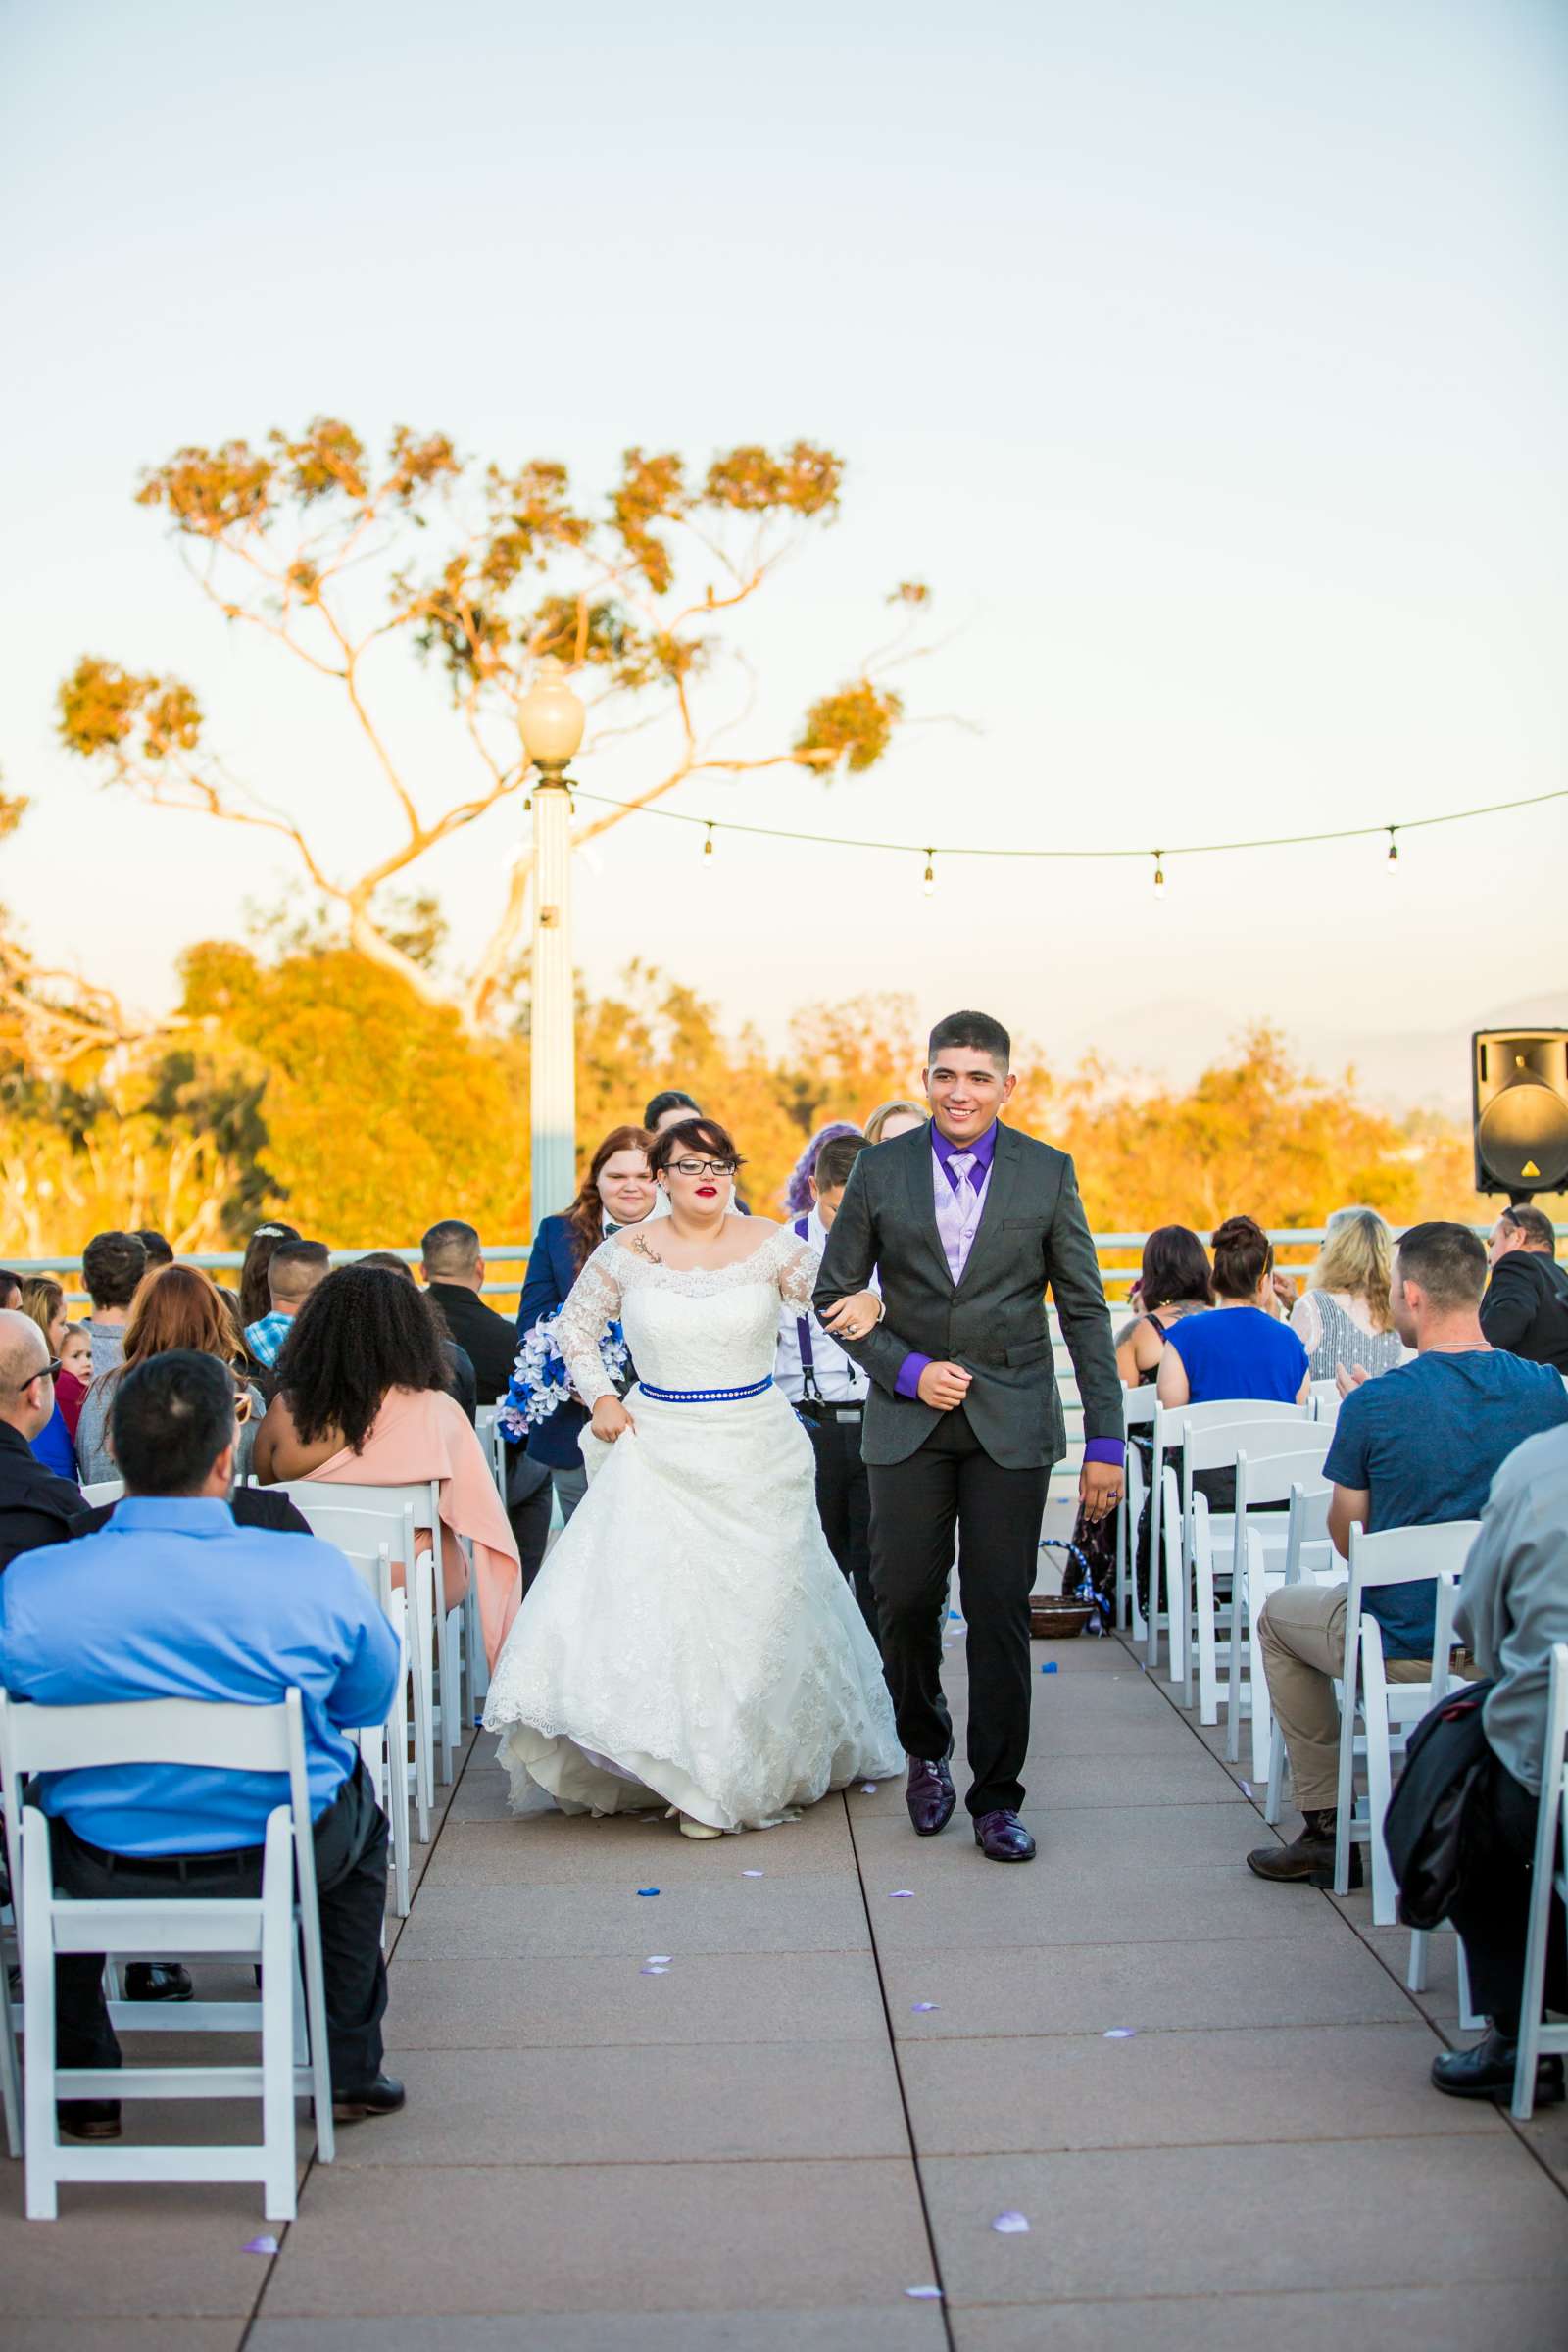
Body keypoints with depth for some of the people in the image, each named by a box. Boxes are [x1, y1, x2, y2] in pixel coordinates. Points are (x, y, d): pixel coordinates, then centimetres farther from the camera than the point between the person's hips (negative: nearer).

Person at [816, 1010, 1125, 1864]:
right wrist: (906, 1370, -10)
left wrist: (1106, 1442, -3)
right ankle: (926, 1749, 29)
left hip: (1011, 1420, -1)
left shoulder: (1047, 1172, 0)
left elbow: (1084, 1310, 2)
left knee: (1000, 1609, 0)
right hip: (910, 1417, 1)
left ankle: (996, 1798, 13)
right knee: (903, 1598, 1)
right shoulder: (880, 1170, 1)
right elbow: (836, 1295, 6)